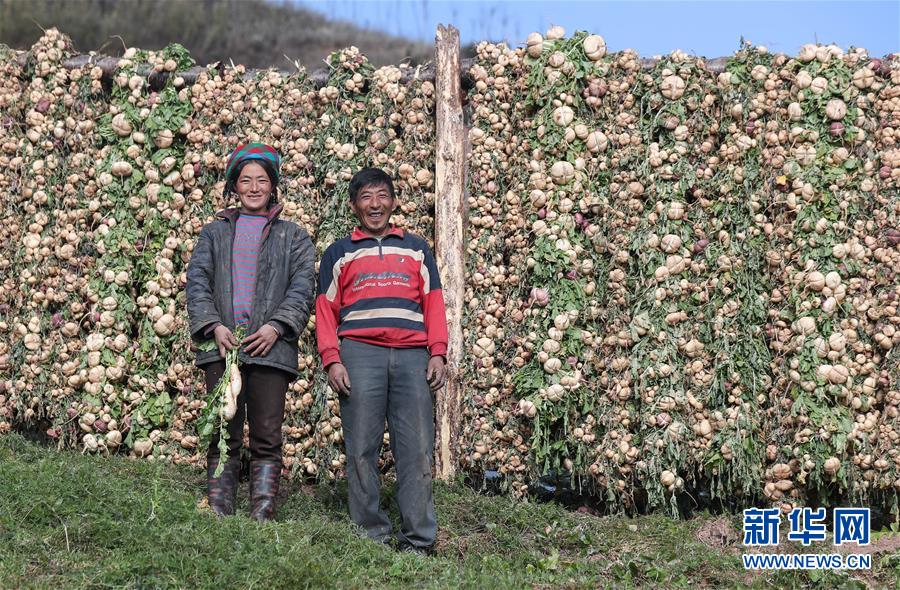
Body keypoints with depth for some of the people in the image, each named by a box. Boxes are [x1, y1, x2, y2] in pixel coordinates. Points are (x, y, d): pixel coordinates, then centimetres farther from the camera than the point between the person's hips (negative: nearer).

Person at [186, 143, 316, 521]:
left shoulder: (293, 238, 16)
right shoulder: (215, 232, 20)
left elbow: (303, 287, 4)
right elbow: (197, 280, 8)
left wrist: (276, 326, -11)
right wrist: (214, 326, -8)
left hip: (270, 348, -1)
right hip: (222, 346, 1)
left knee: (267, 439, -3)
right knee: (223, 437, -1)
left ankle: (262, 517, -1)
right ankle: (219, 518, 0)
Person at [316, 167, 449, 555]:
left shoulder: (416, 249, 22)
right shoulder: (339, 253, 18)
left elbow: (433, 303, 15)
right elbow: (326, 310, 11)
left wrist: (438, 353, 1)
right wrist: (332, 360, -3)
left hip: (412, 355, 1)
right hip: (359, 353, -1)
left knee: (417, 450, -6)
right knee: (361, 450, -5)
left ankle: (417, 542, -6)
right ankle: (371, 538, -2)